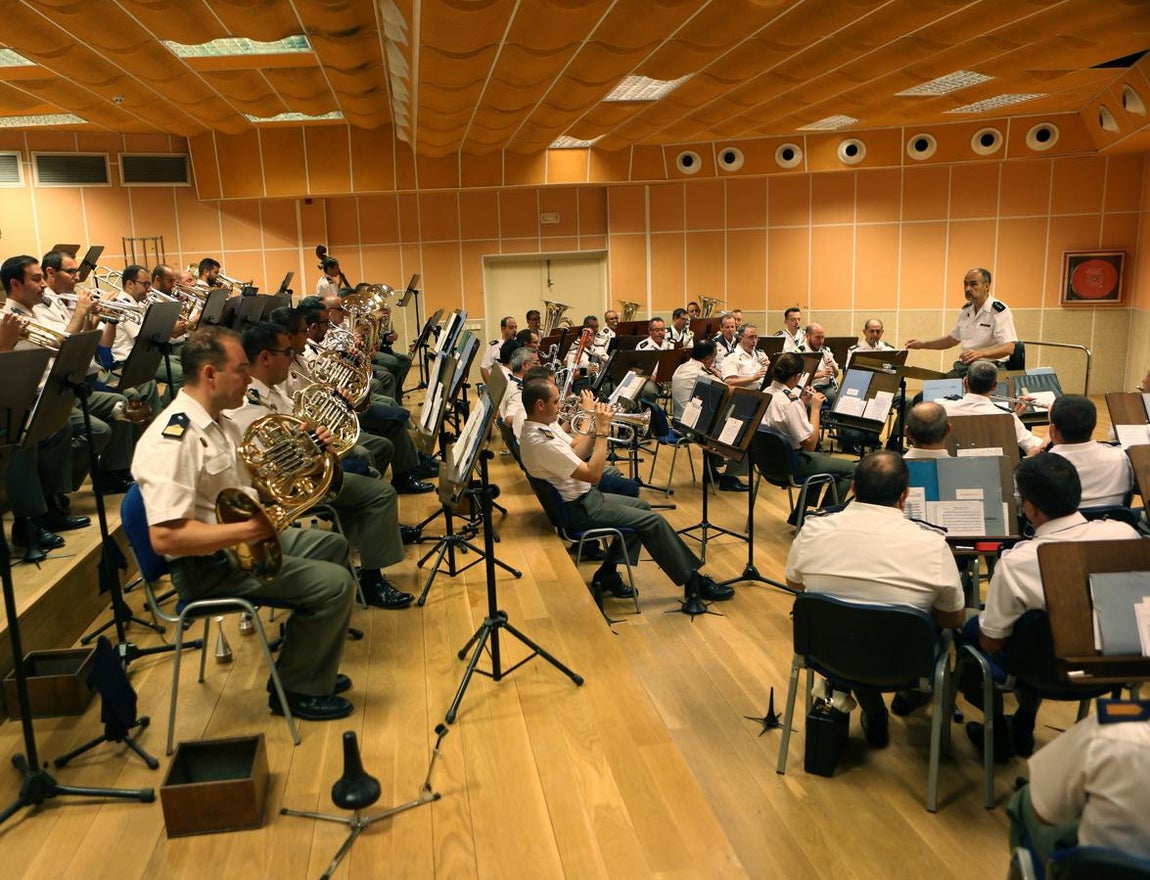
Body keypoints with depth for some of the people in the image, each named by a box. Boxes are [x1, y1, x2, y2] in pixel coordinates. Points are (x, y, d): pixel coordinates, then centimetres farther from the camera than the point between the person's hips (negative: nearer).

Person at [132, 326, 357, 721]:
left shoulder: (220, 423, 6)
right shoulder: (172, 440, -26)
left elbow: (245, 488, 17)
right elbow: (165, 537, -32)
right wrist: (252, 528, -30)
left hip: (242, 538, 11)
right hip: (209, 566, -11)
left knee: (333, 546, 23)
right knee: (335, 584, -17)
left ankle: (311, 665, 29)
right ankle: (296, 690, 4)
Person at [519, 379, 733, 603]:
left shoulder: (543, 426, 1)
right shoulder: (540, 442, -29)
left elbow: (576, 452, 10)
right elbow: (593, 474, -27)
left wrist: (596, 427, -5)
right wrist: (602, 431, -20)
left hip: (583, 496, 10)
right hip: (579, 509, -10)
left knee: (642, 507, 19)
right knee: (653, 521, -9)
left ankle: (607, 573, 19)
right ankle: (693, 582, 4)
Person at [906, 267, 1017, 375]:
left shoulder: (999, 311, -11)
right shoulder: (966, 310, 14)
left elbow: (1010, 348, -21)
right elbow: (952, 339, 28)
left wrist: (980, 353, -36)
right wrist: (923, 344, 18)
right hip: (965, 365, 7)